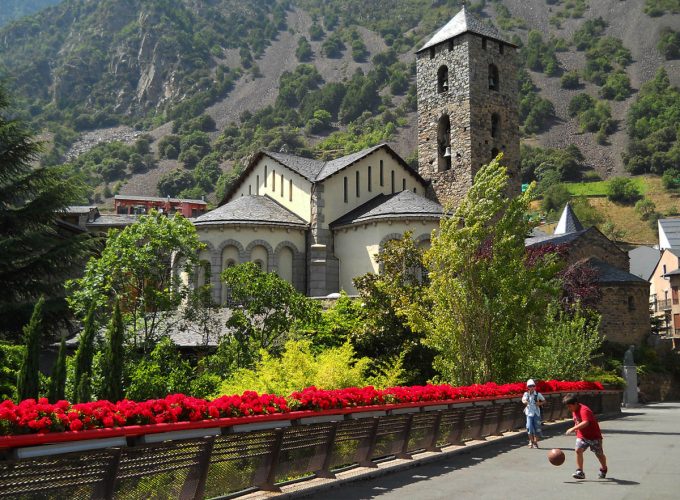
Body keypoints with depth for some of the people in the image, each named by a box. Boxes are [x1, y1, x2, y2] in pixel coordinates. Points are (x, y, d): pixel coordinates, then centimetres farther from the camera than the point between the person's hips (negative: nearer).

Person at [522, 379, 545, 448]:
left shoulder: (538, 394, -2)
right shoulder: (526, 394, -2)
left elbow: (544, 400, 9)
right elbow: (523, 399, -16)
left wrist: (540, 403, -10)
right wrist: (525, 401, -39)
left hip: (536, 413, 1)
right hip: (529, 413, -1)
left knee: (537, 428, 4)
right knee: (529, 428, -7)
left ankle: (535, 442, 18)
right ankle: (531, 442, 11)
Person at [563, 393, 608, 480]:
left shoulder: (584, 410, -28)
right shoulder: (574, 411, 2)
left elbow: (585, 422, -44)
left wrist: (573, 428, -50)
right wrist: (576, 430, 7)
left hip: (594, 435, -7)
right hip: (582, 436, 7)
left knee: (599, 454, 10)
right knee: (578, 450, -17)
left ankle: (603, 470, 38)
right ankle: (580, 472, -17)